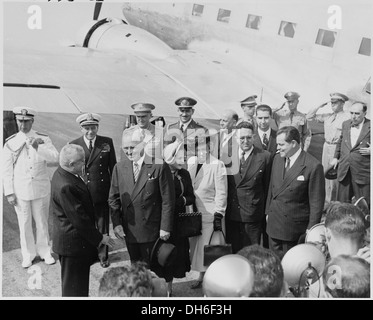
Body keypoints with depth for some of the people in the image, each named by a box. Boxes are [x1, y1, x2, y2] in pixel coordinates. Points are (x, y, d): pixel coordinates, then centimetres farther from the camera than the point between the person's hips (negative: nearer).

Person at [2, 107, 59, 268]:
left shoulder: (43, 139, -1)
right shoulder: (10, 143, -1)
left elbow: (54, 157, -15)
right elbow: (7, 170, 1)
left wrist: (37, 148, -29)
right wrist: (9, 192, -3)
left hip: (41, 189, 0)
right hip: (20, 190, 0)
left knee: (42, 221, 10)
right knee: (24, 224, 10)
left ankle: (44, 251, 27)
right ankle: (28, 254, 27)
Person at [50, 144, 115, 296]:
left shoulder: (62, 174, 3)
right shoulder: (66, 186, -29)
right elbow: (78, 219, -24)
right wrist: (99, 238, -16)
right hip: (73, 243, -10)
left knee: (80, 281, 25)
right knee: (74, 286, 7)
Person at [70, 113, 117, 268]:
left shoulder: (107, 142, 1)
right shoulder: (73, 145, 0)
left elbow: (113, 167, 5)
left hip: (102, 192, 1)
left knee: (103, 226, 11)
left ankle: (103, 256, 27)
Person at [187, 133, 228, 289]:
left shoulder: (217, 165, -13)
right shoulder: (191, 162, 4)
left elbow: (221, 193, -12)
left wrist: (218, 215, -13)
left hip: (210, 213, -6)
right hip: (194, 213, 6)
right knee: (196, 246, 14)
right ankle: (202, 276, 30)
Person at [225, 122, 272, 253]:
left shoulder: (265, 156, -5)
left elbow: (267, 185, 0)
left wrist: (266, 211, 1)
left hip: (253, 215, -2)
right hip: (231, 213, 2)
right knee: (232, 251, 12)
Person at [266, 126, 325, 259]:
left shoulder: (313, 166, -16)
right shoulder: (277, 159, 4)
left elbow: (317, 202, -13)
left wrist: (311, 230, -11)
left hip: (295, 227, -6)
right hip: (273, 223, 6)